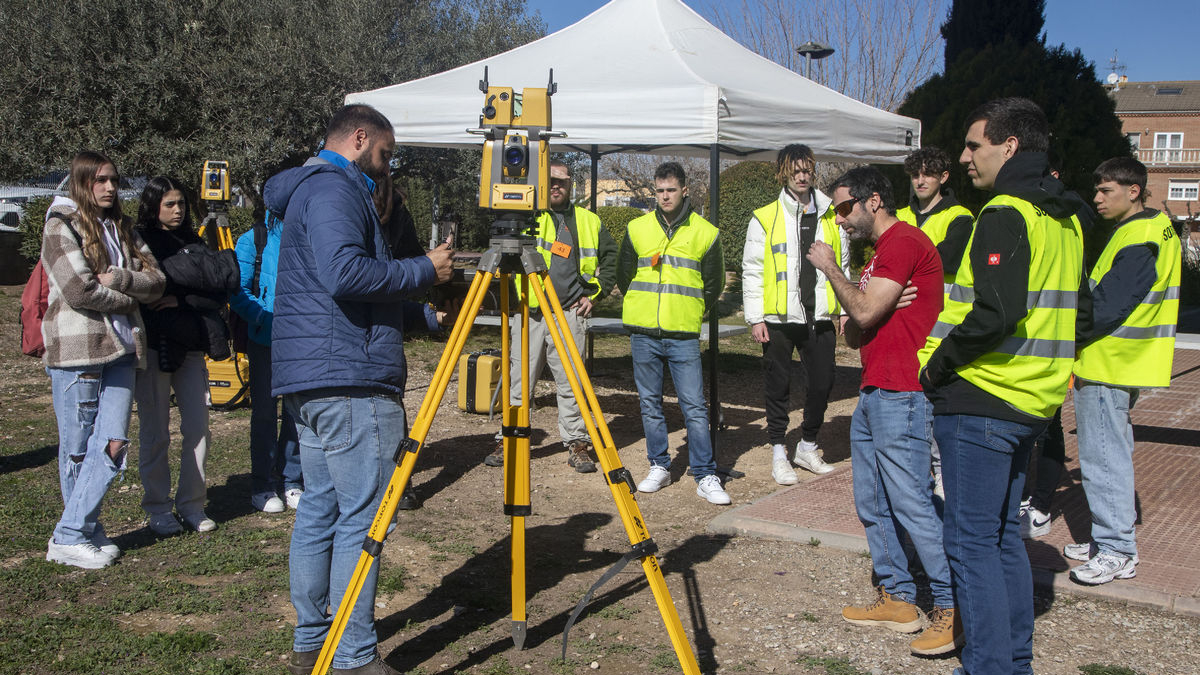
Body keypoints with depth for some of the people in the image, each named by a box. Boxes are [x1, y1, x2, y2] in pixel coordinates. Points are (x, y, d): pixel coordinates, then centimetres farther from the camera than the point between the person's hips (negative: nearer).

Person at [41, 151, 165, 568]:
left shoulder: (121, 229, 17)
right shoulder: (61, 227, -2)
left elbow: (156, 281, 7)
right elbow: (79, 290, -14)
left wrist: (120, 279, -11)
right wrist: (130, 299, -1)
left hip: (119, 349, 6)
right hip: (76, 350, -5)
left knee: (113, 443, -3)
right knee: (78, 448, 2)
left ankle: (77, 532, 6)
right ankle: (71, 538, 12)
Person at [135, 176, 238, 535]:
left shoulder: (193, 244, 17)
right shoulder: (140, 243, 1)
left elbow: (219, 293, 9)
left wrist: (180, 300, -7)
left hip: (190, 347, 5)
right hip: (154, 346, -5)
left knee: (197, 428, 3)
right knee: (155, 433, 1)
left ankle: (191, 504, 14)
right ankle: (157, 509, 11)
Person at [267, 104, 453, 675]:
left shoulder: (307, 189, 24)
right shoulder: (335, 189, -8)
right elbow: (346, 274, -24)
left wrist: (427, 313, 19)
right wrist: (423, 271, -12)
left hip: (307, 381, 11)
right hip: (350, 381, -11)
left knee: (319, 510, 14)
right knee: (362, 518, -5)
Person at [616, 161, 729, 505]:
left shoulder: (705, 233, 3)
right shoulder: (637, 229, 7)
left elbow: (714, 284, 12)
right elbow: (624, 276, 18)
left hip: (684, 337, -2)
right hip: (644, 334, 2)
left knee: (694, 407, -5)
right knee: (650, 403, 8)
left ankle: (706, 477, 0)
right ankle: (659, 467, 21)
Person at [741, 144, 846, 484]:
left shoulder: (831, 217, 10)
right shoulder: (765, 218, 0)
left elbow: (843, 267, 16)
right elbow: (752, 271, -1)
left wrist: (844, 310, 11)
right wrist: (755, 318, -6)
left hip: (820, 316, 3)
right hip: (779, 318, -3)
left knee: (822, 382, 6)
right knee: (779, 386, 5)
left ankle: (808, 447, 25)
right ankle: (778, 453, 17)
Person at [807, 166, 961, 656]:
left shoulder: (904, 242, -11)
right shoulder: (881, 251, 22)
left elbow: (864, 312, -18)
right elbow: (855, 331, 21)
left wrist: (831, 268, -4)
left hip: (901, 396, -11)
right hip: (873, 393, 11)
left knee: (911, 502, -9)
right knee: (872, 504, 12)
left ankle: (952, 609, -1)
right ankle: (898, 599, 21)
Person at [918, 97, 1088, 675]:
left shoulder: (1003, 215, -15)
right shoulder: (1064, 219, 14)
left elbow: (995, 312, -26)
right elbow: (1076, 306, 20)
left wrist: (937, 365, -14)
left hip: (980, 399, -10)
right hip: (1033, 400, 10)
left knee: (970, 540, -2)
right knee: (1003, 535, 18)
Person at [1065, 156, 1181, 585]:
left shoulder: (1137, 241, -19)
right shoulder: (1156, 229, 15)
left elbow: (1105, 307, -22)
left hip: (1106, 367, -11)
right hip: (1122, 364, 11)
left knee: (1103, 457, -5)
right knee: (1110, 453, 16)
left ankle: (1117, 552, 2)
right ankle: (1110, 539, 25)